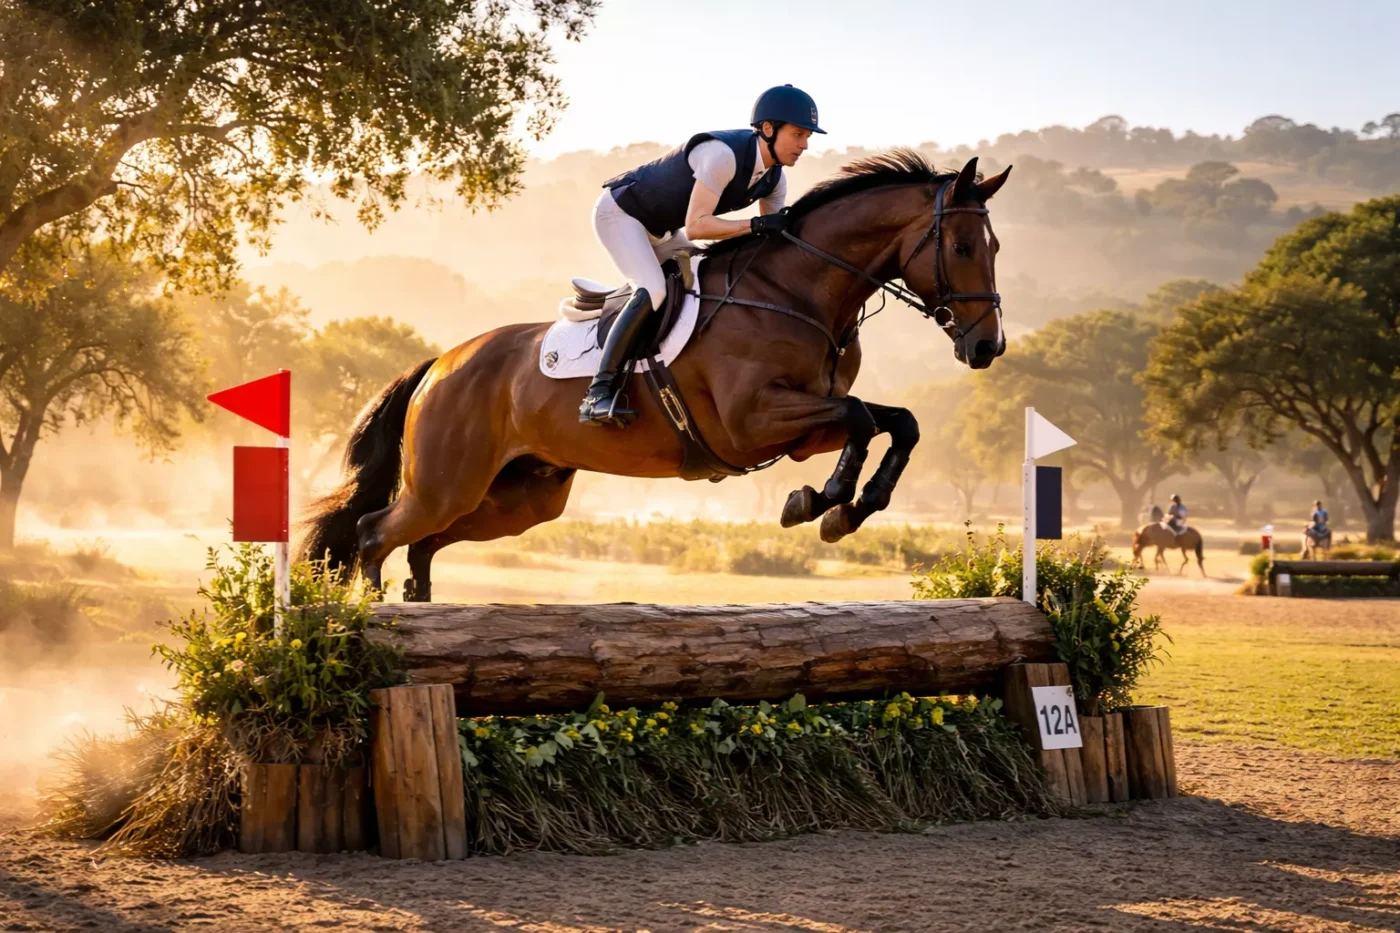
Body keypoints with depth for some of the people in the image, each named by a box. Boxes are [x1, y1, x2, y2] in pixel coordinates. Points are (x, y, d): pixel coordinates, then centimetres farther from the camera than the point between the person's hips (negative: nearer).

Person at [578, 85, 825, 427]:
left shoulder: (774, 176, -7)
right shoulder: (722, 154, -33)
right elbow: (695, 226, -36)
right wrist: (756, 225, -40)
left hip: (661, 230, 10)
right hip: (620, 213, -10)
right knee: (652, 291, -28)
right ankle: (598, 392, -28)